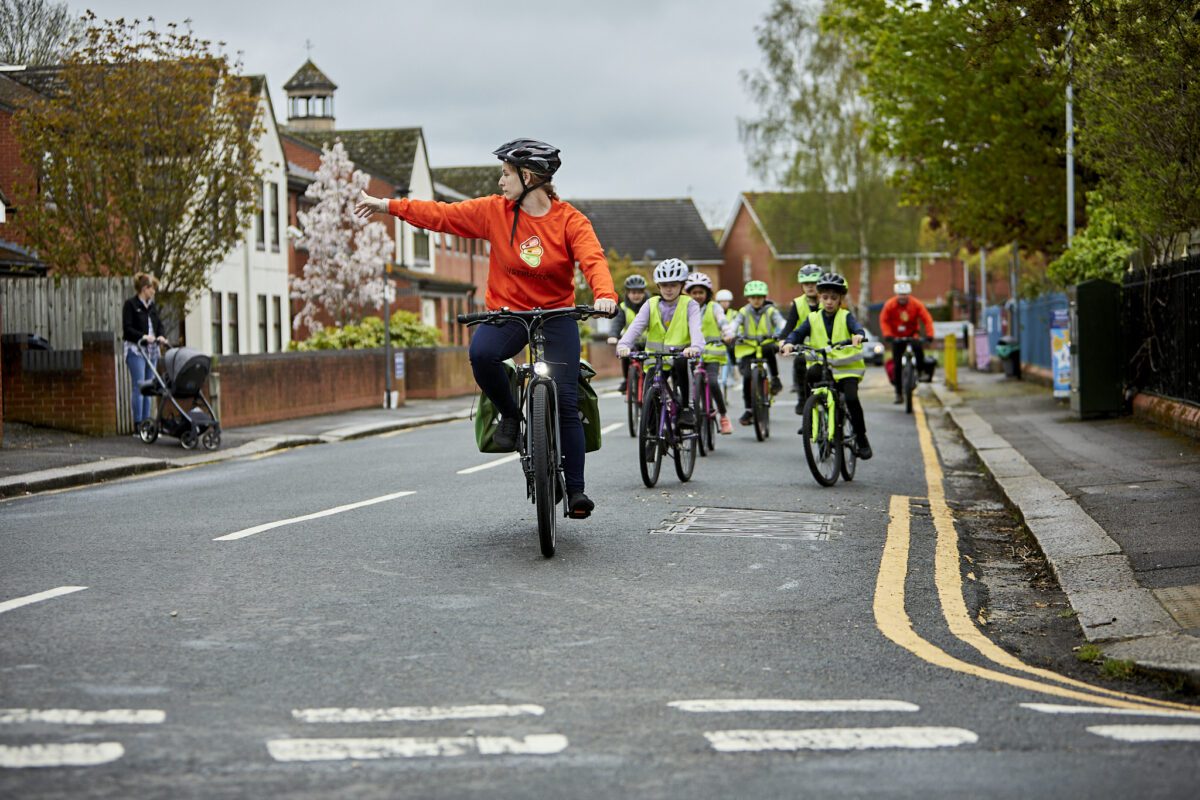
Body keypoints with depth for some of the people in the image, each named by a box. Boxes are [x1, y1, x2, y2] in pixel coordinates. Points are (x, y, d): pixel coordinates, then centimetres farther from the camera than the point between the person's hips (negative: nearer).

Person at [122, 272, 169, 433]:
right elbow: (127, 329, -12)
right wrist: (143, 336, -23)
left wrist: (160, 336, -6)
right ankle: (138, 427, -6)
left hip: (151, 351, 7)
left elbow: (159, 324, 15)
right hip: (135, 350, -7)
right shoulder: (130, 305, -6)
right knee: (139, 387, -8)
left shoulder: (152, 305, 14)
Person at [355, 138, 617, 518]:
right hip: (506, 312, 2)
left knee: (566, 401, -11)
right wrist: (388, 206, 2)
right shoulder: (494, 210, 0)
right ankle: (509, 414, -3)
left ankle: (576, 489, 0)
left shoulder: (570, 220, -8)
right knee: (481, 352, -32)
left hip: (556, 314, -2)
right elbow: (442, 214, 4)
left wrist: (604, 294, -42)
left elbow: (593, 259, -22)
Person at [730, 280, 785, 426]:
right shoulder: (744, 312, 6)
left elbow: (781, 322, -12)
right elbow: (735, 324, -10)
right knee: (747, 377, -16)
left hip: (766, 344, -1)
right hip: (747, 349, 1)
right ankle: (749, 410, -2)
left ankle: (775, 379, -16)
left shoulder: (770, 311, 4)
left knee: (769, 348, -37)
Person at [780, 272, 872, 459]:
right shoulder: (813, 319, 7)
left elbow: (857, 328, -18)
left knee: (851, 398, -22)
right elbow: (798, 333, -5)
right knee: (811, 374, -31)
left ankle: (861, 437, -4)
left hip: (847, 368, -2)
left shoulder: (846, 317, 1)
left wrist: (858, 335, -42)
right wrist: (789, 343, -27)